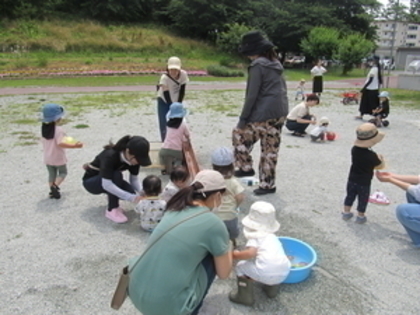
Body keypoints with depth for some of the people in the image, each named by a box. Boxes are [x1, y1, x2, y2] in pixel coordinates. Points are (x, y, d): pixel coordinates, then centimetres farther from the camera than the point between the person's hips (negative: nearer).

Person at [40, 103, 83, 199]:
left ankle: (52, 191, 18)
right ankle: (55, 186, -6)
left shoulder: (44, 128, -1)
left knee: (51, 174, 19)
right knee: (63, 172, 14)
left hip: (48, 158, 6)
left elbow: (43, 141, 10)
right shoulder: (58, 130, -23)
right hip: (58, 158, -6)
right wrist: (74, 145, -34)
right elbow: (61, 143, -32)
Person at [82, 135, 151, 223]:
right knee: (116, 175, -35)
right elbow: (106, 185, -41)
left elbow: (134, 180, -11)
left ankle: (113, 202, 5)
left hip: (112, 180, 5)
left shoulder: (134, 159, -18)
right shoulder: (110, 156, -36)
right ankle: (112, 210, -20)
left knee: (131, 191, -24)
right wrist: (132, 198, -45)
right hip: (91, 181, -5)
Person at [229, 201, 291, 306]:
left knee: (241, 266, 16)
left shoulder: (255, 237, 6)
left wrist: (236, 255, 5)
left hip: (266, 273, -6)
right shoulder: (273, 237, 26)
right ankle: (272, 288, 39)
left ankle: (245, 296, 22)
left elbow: (250, 253, -12)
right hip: (284, 273, 7)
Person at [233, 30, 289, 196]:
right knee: (270, 149, 13)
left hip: (263, 114, -9)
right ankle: (268, 184, 20)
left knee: (239, 134, 11)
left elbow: (252, 95, -15)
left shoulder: (258, 65, -11)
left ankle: (246, 168, 16)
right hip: (280, 113, 9)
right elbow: (282, 89, 19)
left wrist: (243, 118, -11)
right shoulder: (276, 64, 15)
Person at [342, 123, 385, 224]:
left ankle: (346, 213, 30)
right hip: (364, 182, -5)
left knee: (350, 196, 19)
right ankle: (360, 217, 25)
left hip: (352, 179, 5)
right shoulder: (371, 155, -26)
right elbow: (380, 166, -11)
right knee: (363, 199, 13)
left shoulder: (354, 149, -9)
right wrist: (380, 158, 8)